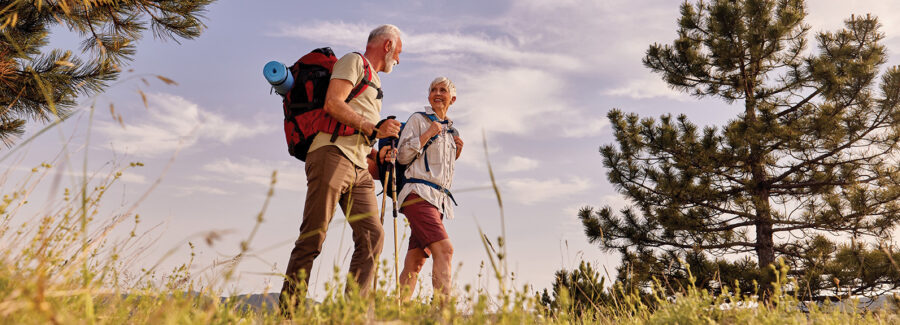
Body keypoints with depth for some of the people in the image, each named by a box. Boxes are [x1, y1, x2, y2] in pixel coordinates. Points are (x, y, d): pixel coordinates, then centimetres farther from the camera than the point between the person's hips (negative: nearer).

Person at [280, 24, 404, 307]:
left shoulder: (373, 82, 32)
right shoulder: (354, 62, 5)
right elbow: (332, 104, -12)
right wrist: (373, 129, -11)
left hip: (359, 167, 9)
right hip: (333, 152, -8)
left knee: (372, 235, -4)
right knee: (313, 236, -10)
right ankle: (288, 310, -6)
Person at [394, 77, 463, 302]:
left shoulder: (450, 131, 25)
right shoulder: (418, 120, 6)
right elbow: (403, 156, -4)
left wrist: (455, 155, 13)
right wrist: (429, 133, -6)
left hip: (438, 199, 7)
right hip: (419, 193, -7)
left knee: (415, 262, 1)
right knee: (444, 249, -23)